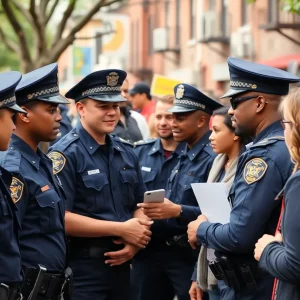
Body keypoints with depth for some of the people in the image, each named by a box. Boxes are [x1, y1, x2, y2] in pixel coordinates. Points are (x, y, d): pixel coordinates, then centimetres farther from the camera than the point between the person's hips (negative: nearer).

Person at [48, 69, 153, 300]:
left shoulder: (126, 153, 11)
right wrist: (121, 229, -16)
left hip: (120, 262, 7)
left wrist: (136, 240, -7)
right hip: (82, 268, -7)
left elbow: (141, 206, 15)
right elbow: (61, 218, -20)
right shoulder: (66, 154, -12)